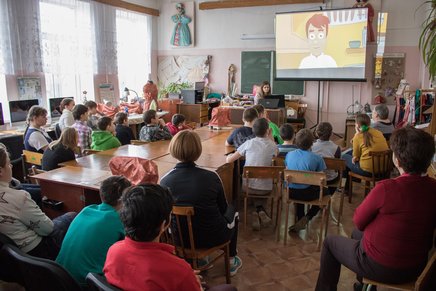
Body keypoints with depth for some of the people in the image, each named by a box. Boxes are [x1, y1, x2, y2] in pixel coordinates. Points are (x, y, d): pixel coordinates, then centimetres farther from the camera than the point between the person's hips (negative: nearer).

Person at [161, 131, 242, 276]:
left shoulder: (164, 181, -17)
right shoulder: (211, 177, -23)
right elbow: (223, 208, -7)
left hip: (180, 238, 3)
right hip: (212, 237, -3)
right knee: (232, 212, 28)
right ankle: (231, 261, 42)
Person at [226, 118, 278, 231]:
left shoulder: (248, 143, -7)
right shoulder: (272, 145, -5)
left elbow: (229, 160, -5)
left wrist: (229, 156, 18)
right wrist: (270, 137, 15)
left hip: (248, 186, 0)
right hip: (265, 188, 0)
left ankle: (259, 210, 9)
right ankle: (261, 211, 10)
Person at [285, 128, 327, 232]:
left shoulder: (289, 154, -2)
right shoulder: (317, 158, -12)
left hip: (291, 192, 4)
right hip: (307, 194, -4)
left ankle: (300, 219, 33)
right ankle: (306, 218, 12)